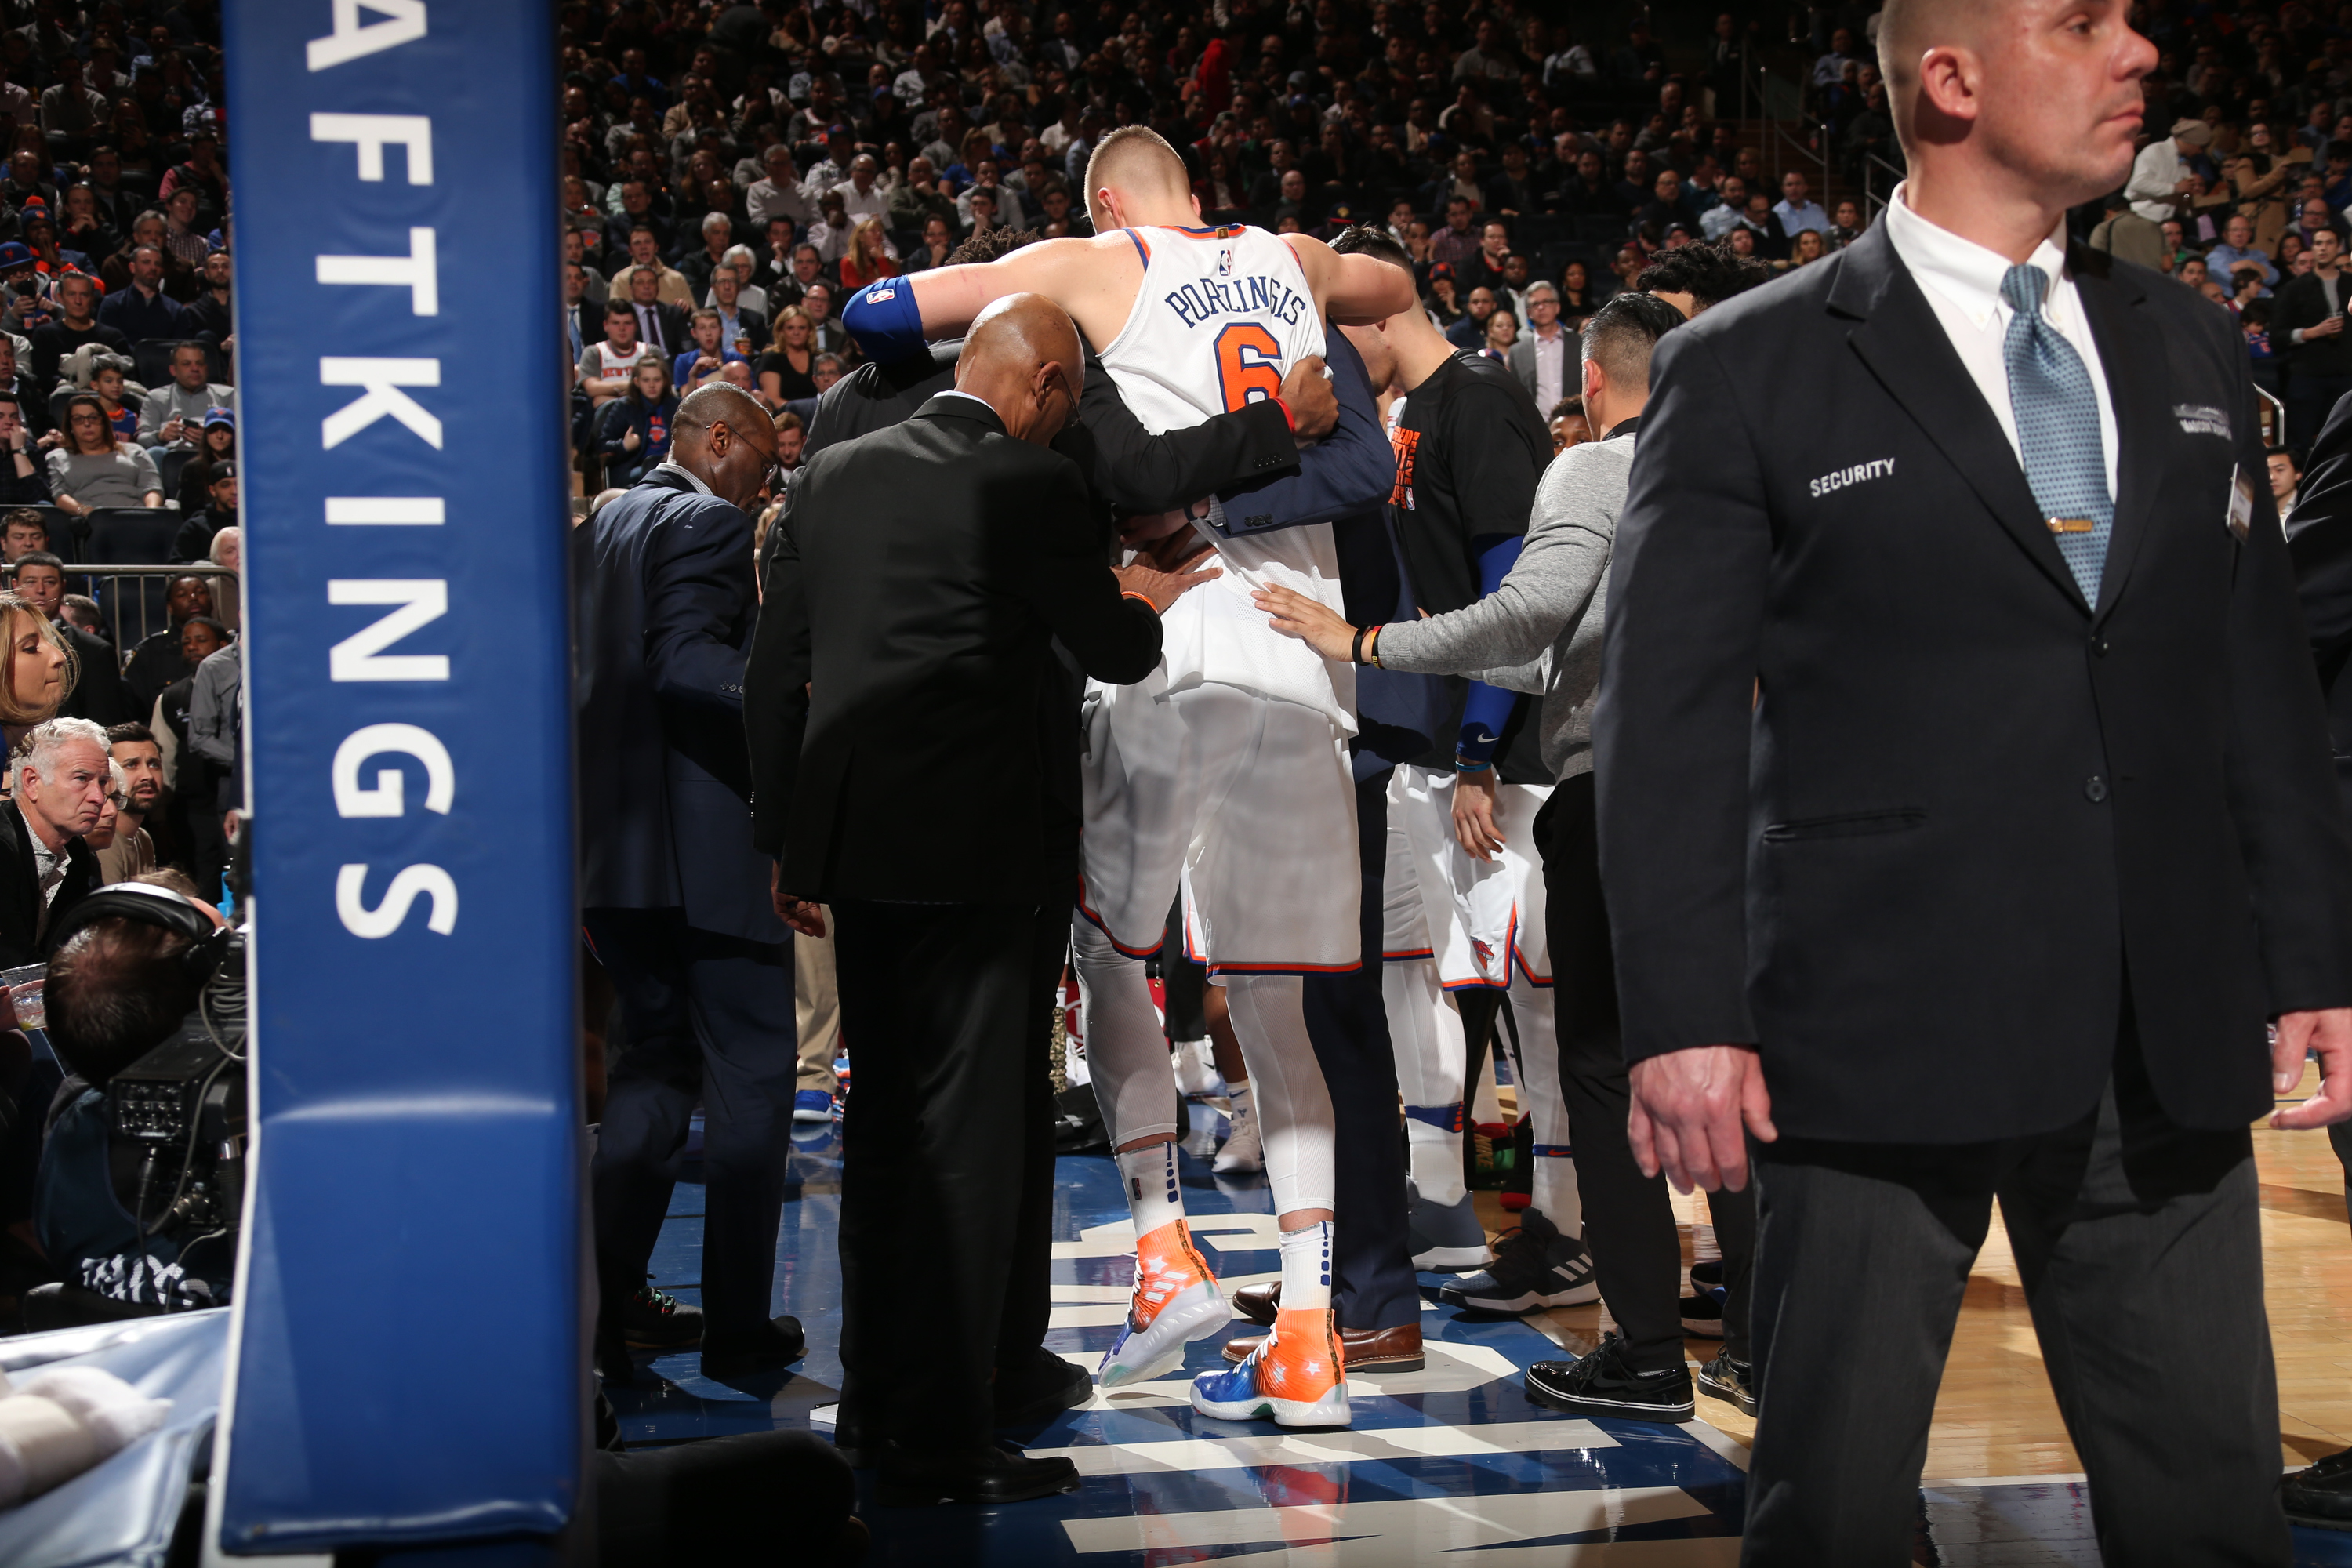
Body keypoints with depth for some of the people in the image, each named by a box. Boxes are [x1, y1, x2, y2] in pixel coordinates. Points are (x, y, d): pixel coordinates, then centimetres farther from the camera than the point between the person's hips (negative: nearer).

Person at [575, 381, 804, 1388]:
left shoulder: (598, 530, 17)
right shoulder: (708, 523, -9)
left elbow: (580, 679, 19)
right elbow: (684, 662, -24)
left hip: (612, 846, 9)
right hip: (707, 847, -8)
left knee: (657, 1060, 17)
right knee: (750, 1076, 1)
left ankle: (610, 1305, 16)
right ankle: (738, 1324, 4)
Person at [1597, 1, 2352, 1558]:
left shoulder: (2188, 348, 14)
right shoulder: (1749, 369, -2)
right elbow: (1671, 717, -5)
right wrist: (1683, 1018, -12)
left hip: (2169, 1053, 5)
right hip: (1879, 1036, -4)